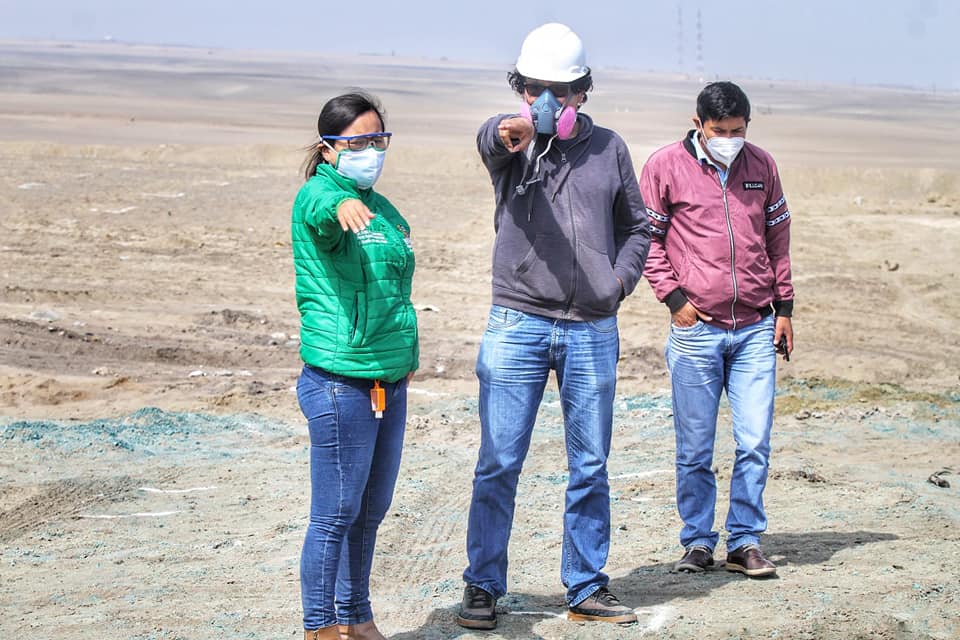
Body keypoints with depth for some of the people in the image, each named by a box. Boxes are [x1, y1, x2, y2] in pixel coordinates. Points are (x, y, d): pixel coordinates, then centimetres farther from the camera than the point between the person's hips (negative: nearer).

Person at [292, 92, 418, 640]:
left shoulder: (383, 208, 15)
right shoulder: (318, 195, -9)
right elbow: (320, 209, -35)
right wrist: (340, 206, -58)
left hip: (389, 382, 8)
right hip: (340, 383, -8)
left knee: (372, 510, 15)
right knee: (336, 513, -3)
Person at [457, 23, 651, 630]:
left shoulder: (608, 147, 9)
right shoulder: (510, 142, 1)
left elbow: (637, 226, 19)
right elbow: (489, 141, -25)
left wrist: (620, 280, 2)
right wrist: (507, 133, -50)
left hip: (593, 332, 3)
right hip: (518, 326, -2)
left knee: (591, 466, 9)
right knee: (499, 464, -2)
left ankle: (588, 588, 19)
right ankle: (483, 586, 8)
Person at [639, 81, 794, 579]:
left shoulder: (761, 166, 9)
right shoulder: (666, 166, -1)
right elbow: (648, 238, 4)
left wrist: (784, 307, 14)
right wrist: (673, 297, -5)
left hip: (756, 330, 2)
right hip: (696, 328, -2)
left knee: (755, 442, -1)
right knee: (694, 448, 2)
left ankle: (744, 542, 10)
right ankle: (697, 542, 15)